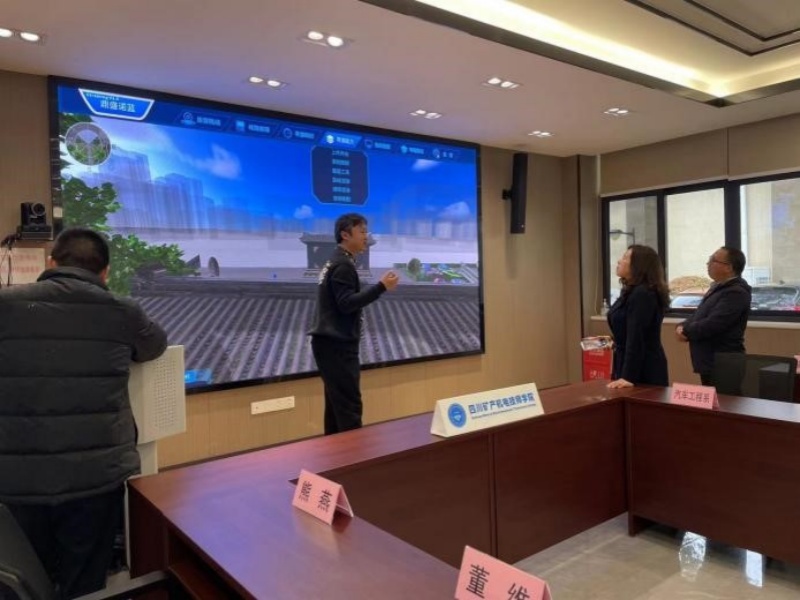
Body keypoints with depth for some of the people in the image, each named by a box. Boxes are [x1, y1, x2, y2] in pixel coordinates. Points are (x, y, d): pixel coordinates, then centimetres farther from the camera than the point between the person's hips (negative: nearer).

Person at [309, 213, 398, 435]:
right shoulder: (343, 265, -12)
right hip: (337, 345, -10)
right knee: (349, 406, -10)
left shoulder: (334, 263, 19)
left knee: (337, 404, 11)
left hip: (332, 343, 10)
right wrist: (381, 286, -23)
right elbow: (347, 304, -22)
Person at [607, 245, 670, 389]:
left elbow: (637, 339, -25)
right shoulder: (632, 292, 10)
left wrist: (628, 377, -26)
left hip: (644, 372, -9)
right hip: (634, 366, 9)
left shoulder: (642, 295, -20)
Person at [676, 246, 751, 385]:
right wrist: (682, 327, -3)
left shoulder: (736, 292, -18)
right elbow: (698, 315, 19)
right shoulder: (718, 287, 15)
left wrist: (685, 331, -10)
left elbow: (711, 325, -26)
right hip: (710, 364, 10)